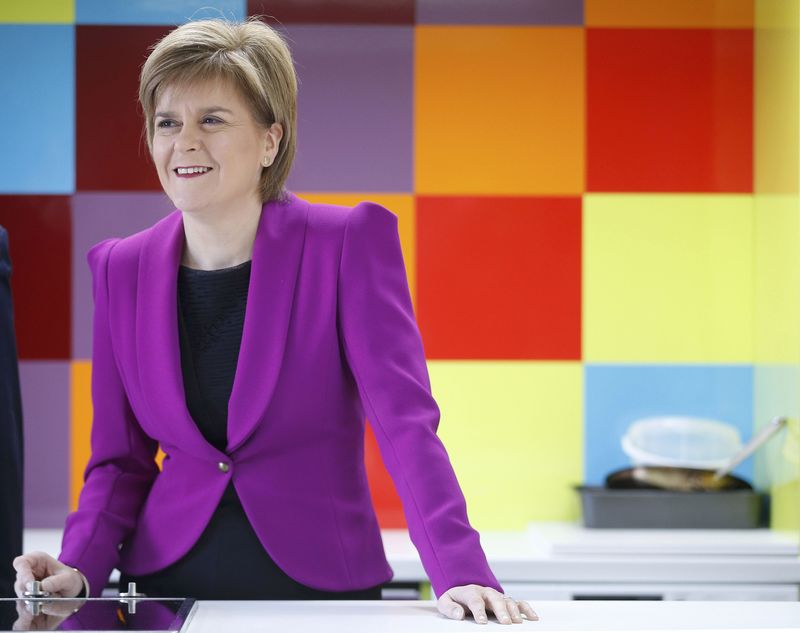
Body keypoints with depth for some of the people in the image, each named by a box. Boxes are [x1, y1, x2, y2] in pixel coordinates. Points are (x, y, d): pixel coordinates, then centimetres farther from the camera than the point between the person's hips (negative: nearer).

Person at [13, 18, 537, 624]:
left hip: (320, 586, -3)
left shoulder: (350, 242, -7)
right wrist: (77, 570, -8)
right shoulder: (121, 269, 3)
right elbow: (119, 461, 9)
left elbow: (407, 420, -14)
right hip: (170, 587, 3)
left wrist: (460, 575, -26)